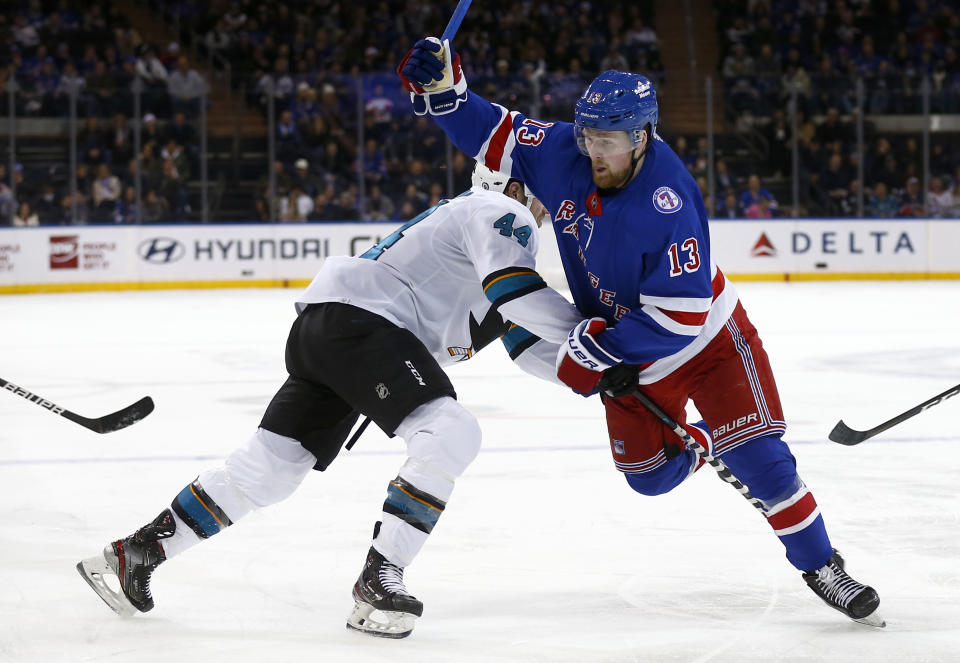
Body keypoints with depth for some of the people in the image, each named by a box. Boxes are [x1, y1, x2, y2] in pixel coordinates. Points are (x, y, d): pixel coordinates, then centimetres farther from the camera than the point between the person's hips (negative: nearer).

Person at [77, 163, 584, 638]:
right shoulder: (500, 212, -3)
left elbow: (529, 344, 25)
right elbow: (515, 292, -21)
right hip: (357, 320, -10)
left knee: (269, 468, 9)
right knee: (451, 433, -19)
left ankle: (137, 552, 14)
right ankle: (377, 583, -19)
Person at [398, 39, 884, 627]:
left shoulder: (668, 202, -34)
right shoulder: (561, 152, -16)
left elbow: (681, 315, -33)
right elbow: (494, 136, -1)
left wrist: (596, 348, -30)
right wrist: (442, 88, -16)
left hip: (706, 336, -6)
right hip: (631, 359, 6)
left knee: (757, 453, -14)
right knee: (651, 473, 7)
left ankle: (821, 565, 1)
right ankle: (704, 443, 41)